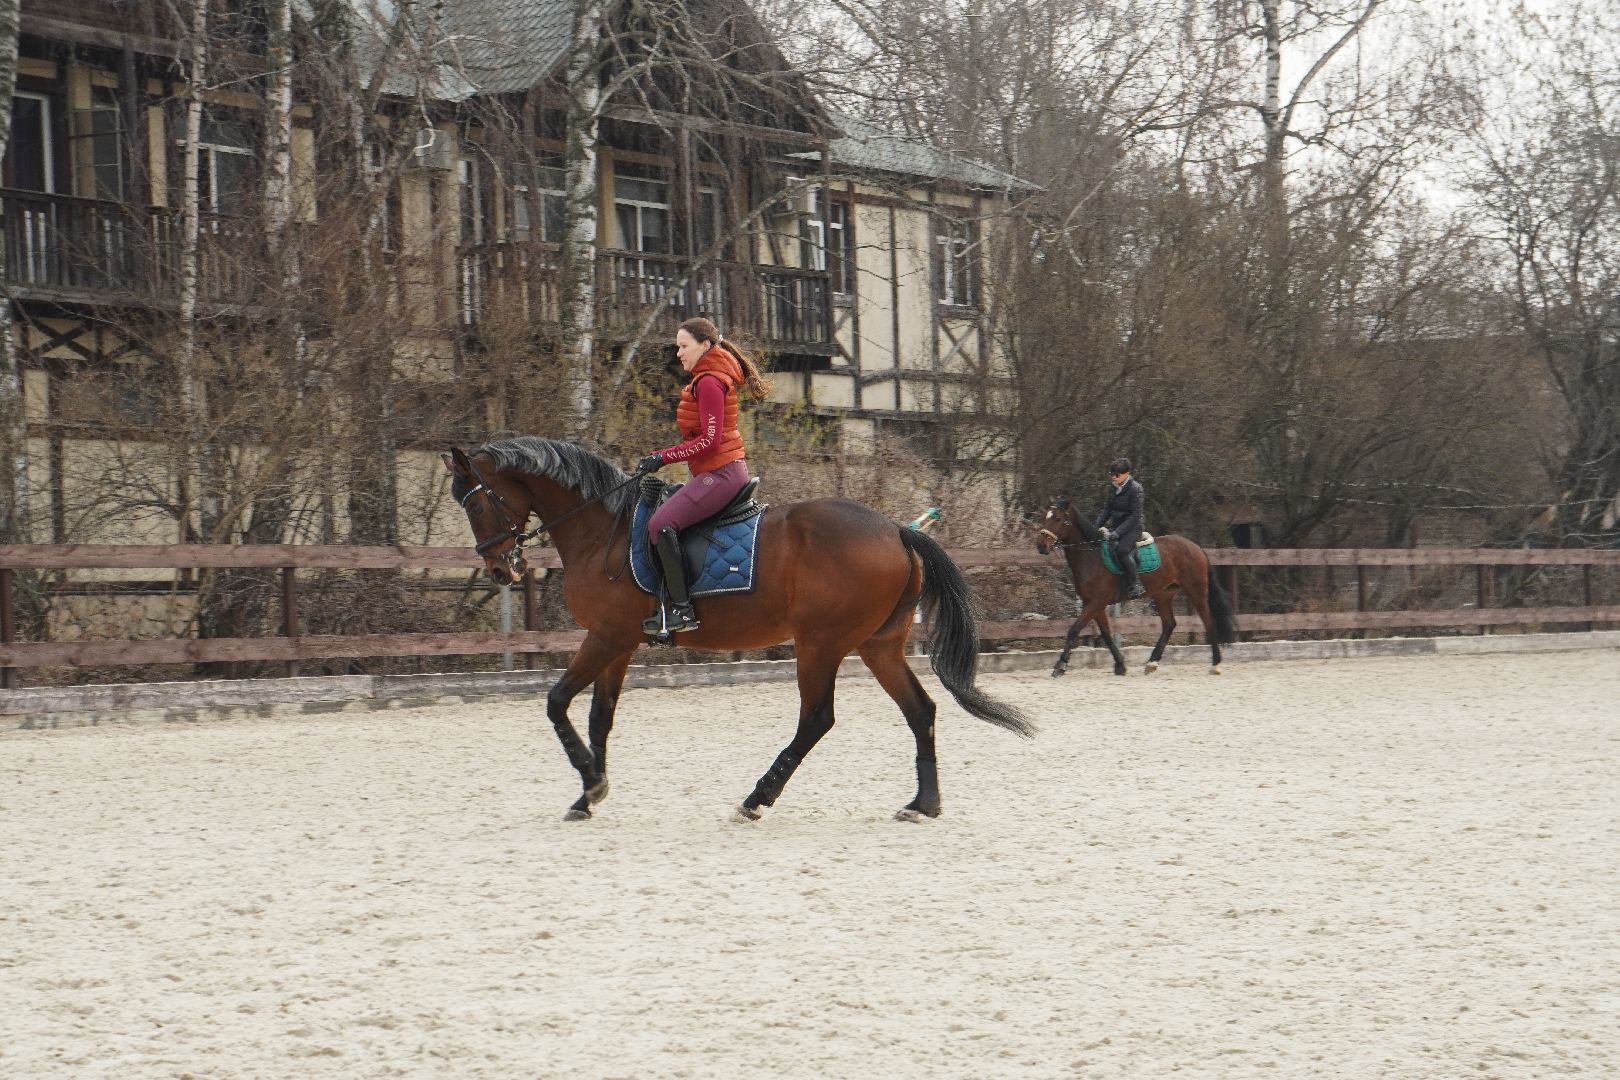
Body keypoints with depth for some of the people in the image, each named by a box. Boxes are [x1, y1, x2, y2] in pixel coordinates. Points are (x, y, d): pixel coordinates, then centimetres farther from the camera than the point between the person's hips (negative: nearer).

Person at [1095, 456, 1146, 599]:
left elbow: (1134, 516, -19)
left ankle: (1135, 586, -28)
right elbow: (1106, 510, 15)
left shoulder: (1135, 489, -15)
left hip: (1132, 528, -9)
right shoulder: (1113, 489, 9)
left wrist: (1117, 533, -25)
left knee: (1121, 549, -35)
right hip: (1115, 527, 9)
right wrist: (1096, 527, 1)